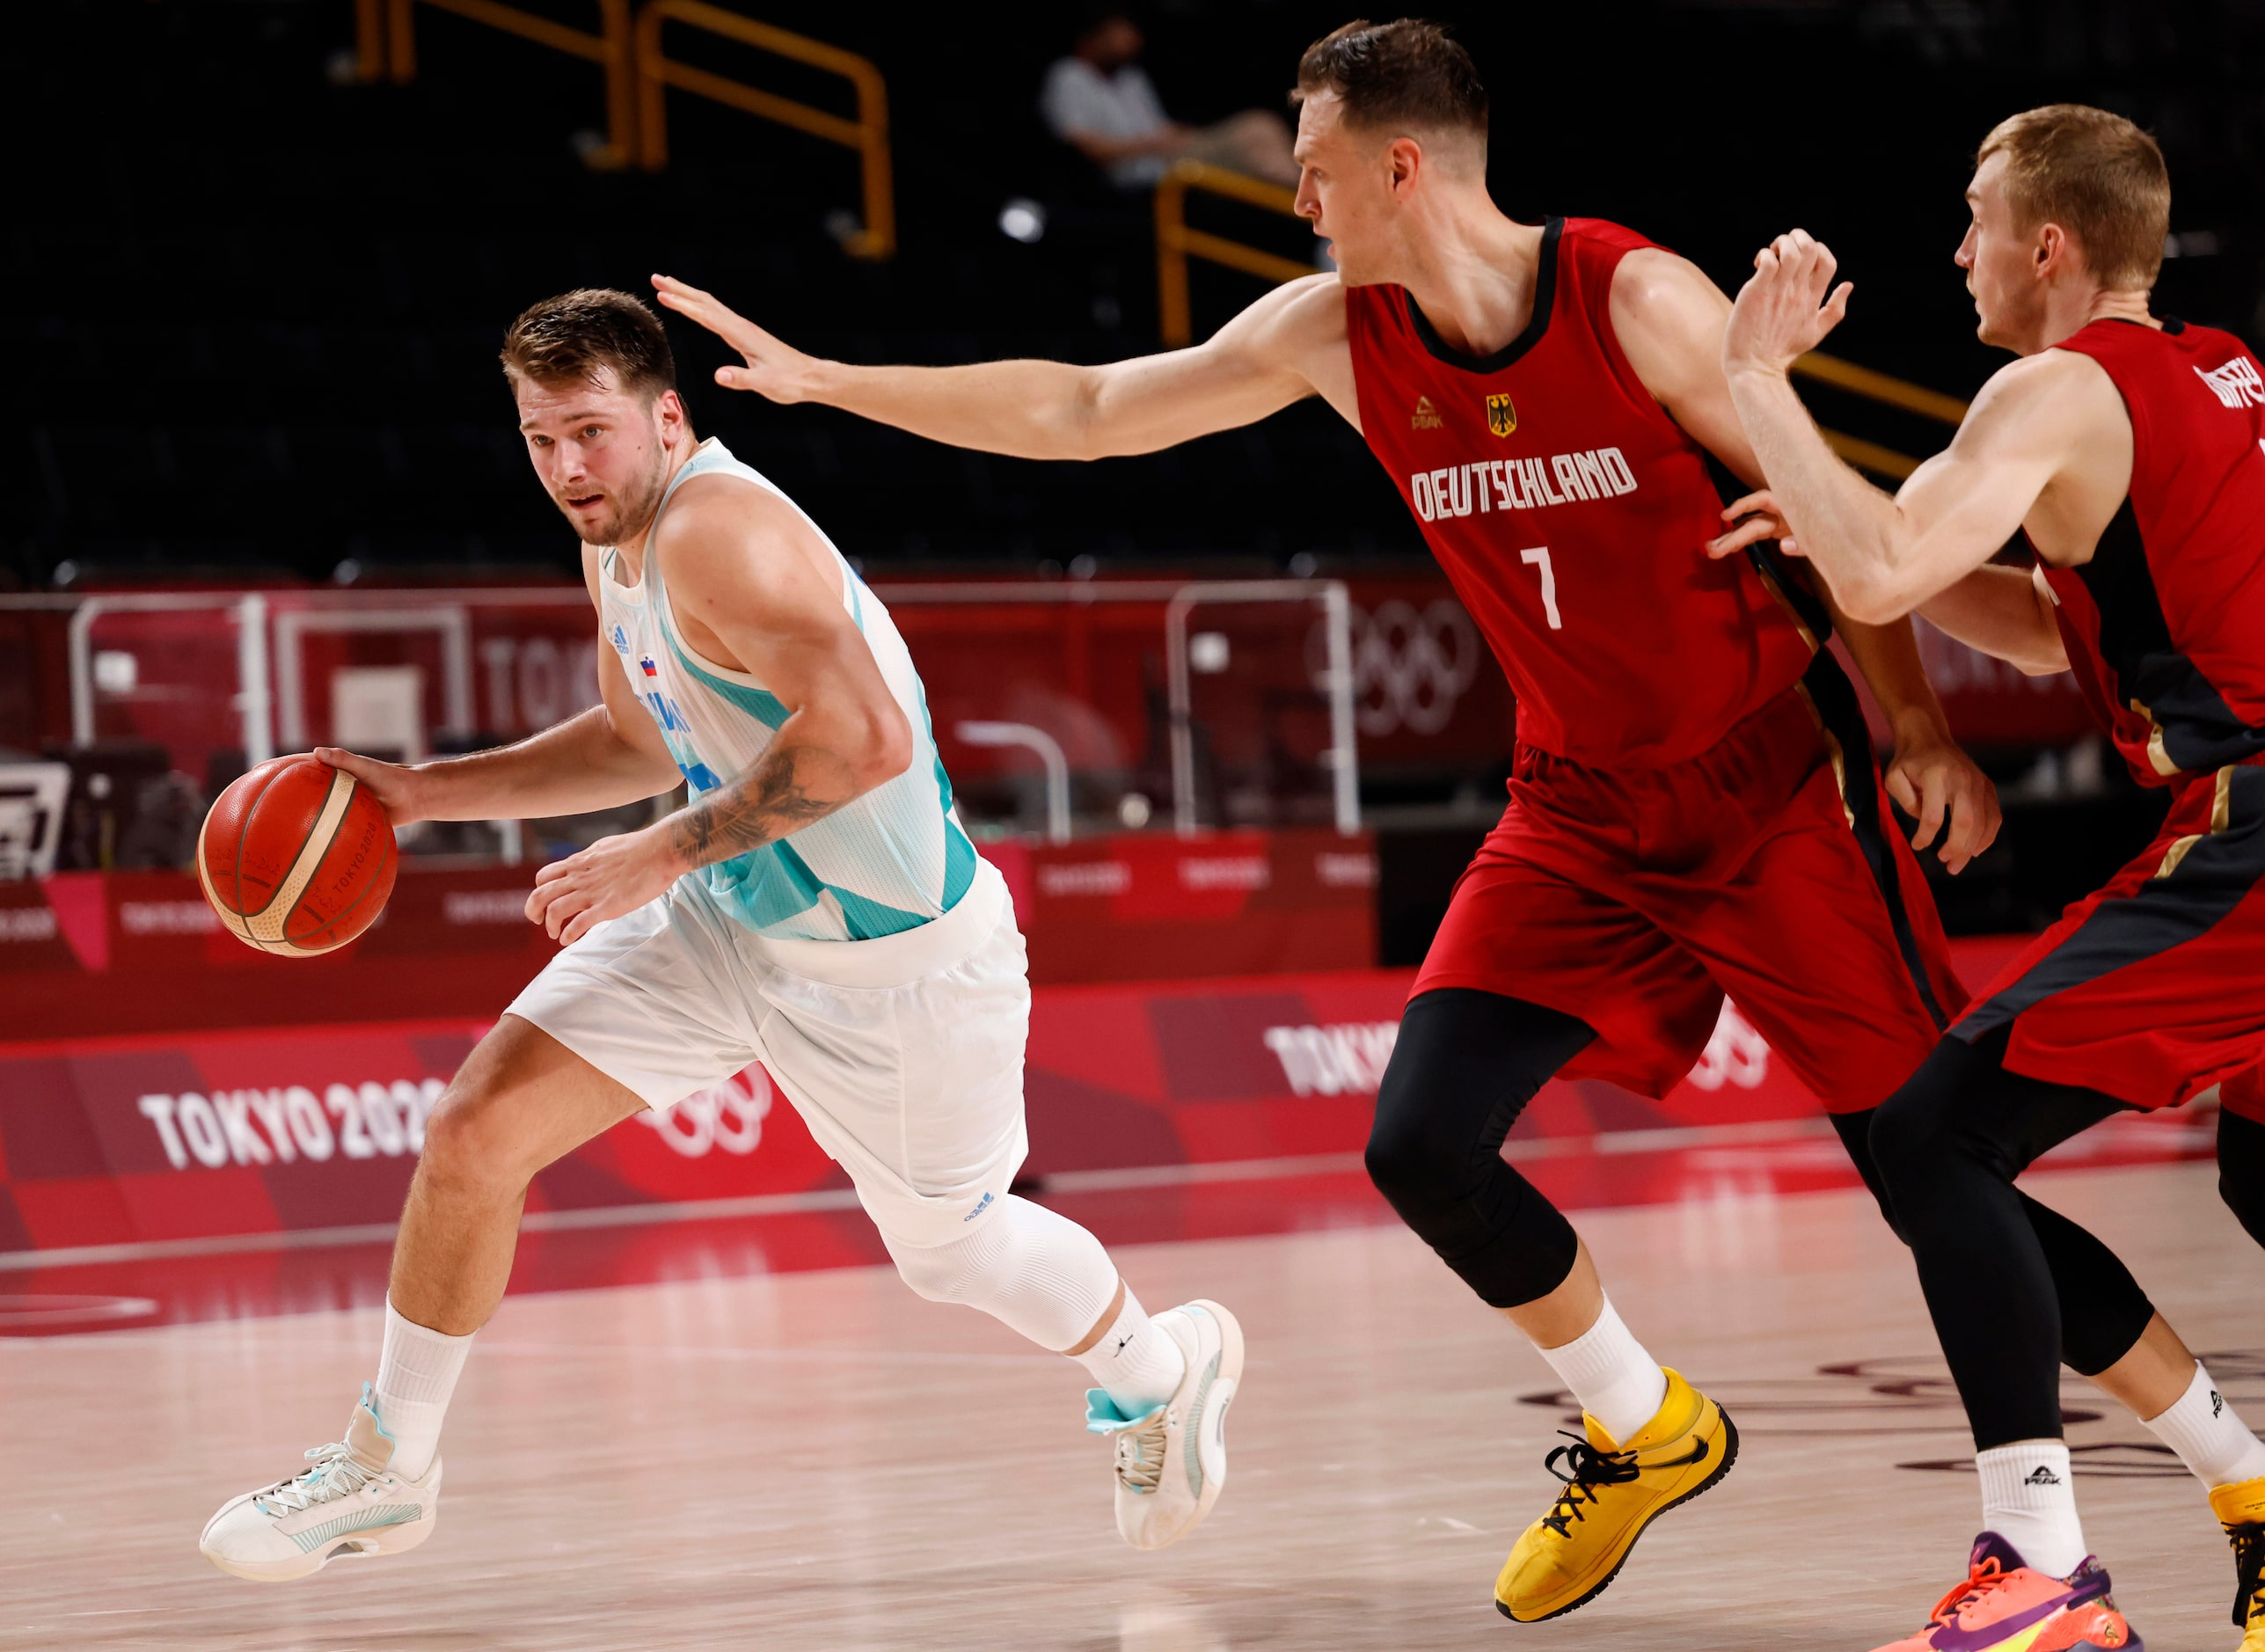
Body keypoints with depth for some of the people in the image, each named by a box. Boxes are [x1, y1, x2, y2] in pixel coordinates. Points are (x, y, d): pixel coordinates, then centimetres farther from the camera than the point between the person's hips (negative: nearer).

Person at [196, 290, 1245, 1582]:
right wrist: (428, 792, 10)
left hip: (896, 960, -8)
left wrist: (659, 857, -33)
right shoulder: (620, 543, 1)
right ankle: (388, 1470, 12)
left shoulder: (716, 531, -29)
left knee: (952, 1249, 14)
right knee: (476, 1134, -4)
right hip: (730, 924, 8)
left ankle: (1161, 1367, 47)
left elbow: (867, 738, -40)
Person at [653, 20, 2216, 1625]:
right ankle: (1647, 1431, 15)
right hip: (1579, 812, 5)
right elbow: (1084, 412, 5)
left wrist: (1920, 727, -11)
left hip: (1777, 791, -5)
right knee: (1422, 1145, -10)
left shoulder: (1638, 300, -16)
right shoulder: (1336, 336, -2)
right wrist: (816, 379, 3)